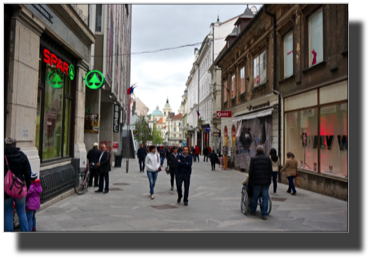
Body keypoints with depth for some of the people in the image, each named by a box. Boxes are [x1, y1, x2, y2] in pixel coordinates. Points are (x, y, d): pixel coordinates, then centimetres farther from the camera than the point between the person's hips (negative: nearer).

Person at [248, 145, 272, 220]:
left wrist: (249, 179, 11)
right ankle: (264, 214, 4)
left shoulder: (253, 159, -4)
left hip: (256, 181, -1)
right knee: (265, 197, 4)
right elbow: (270, 170, 4)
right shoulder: (268, 158, 2)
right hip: (266, 181, 1)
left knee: (255, 196, 14)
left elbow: (251, 171, -3)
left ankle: (253, 211, 29)